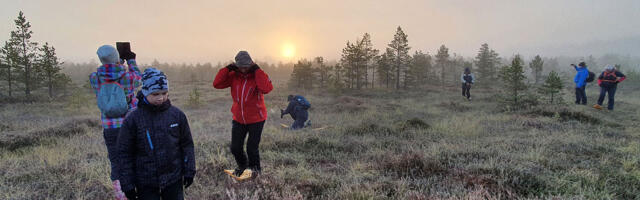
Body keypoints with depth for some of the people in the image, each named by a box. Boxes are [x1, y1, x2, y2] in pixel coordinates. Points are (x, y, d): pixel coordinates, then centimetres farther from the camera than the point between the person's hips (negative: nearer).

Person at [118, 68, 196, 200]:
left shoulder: (177, 115, -4)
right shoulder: (132, 119, -8)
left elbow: (187, 144, 3)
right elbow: (125, 153, -3)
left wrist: (189, 171, 2)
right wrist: (127, 184, -3)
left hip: (174, 180, 1)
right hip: (146, 184, -1)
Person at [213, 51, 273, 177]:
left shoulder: (257, 75, -14)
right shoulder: (233, 76, -3)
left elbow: (266, 89, -34)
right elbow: (217, 84, -11)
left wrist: (257, 70, -29)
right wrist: (227, 69, -15)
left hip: (256, 119, -4)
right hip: (238, 119, 4)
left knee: (252, 148, -2)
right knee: (235, 148, 9)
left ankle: (255, 168, 29)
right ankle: (242, 166, 40)